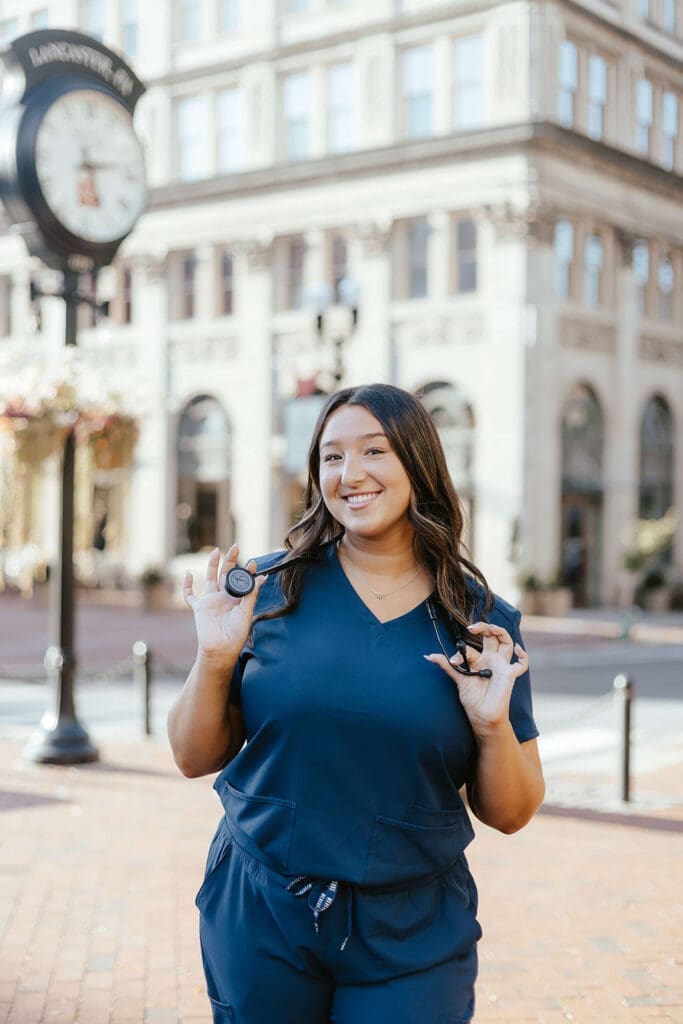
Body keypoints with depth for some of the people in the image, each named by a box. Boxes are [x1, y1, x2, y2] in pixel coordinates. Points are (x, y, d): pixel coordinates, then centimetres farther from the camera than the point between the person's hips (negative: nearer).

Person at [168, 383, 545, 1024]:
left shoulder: (482, 622, -1)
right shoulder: (269, 589, -3)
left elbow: (509, 815, 4)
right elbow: (195, 759, 2)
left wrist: (493, 726, -14)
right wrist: (214, 659, -14)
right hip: (260, 921, 0)